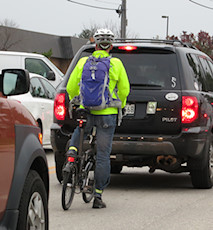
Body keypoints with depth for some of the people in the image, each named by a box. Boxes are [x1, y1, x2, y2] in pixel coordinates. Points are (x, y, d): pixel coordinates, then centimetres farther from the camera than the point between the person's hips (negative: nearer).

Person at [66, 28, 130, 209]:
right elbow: (124, 90, 4)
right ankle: (98, 196, 4)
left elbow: (70, 88, 4)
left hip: (85, 112, 1)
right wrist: (119, 106, 22)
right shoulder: (116, 64, -2)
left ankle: (72, 151, 1)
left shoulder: (83, 62, 1)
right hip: (107, 114, -1)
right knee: (103, 155, 4)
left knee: (78, 133, 33)